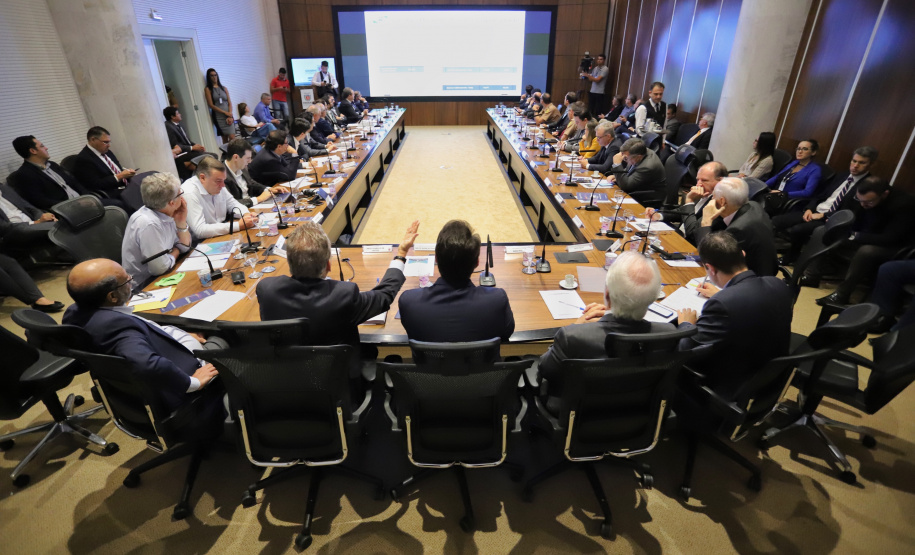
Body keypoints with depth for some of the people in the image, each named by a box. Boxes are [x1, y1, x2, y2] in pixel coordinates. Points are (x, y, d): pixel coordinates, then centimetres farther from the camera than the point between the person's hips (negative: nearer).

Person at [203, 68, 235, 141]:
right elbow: (211, 105, -2)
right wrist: (225, 112, -10)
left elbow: (229, 103, 10)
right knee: (225, 139, -5)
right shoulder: (208, 89, 5)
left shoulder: (224, 88, 15)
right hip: (218, 117, -2)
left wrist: (230, 116, -6)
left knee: (232, 138, -11)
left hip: (228, 116, 2)